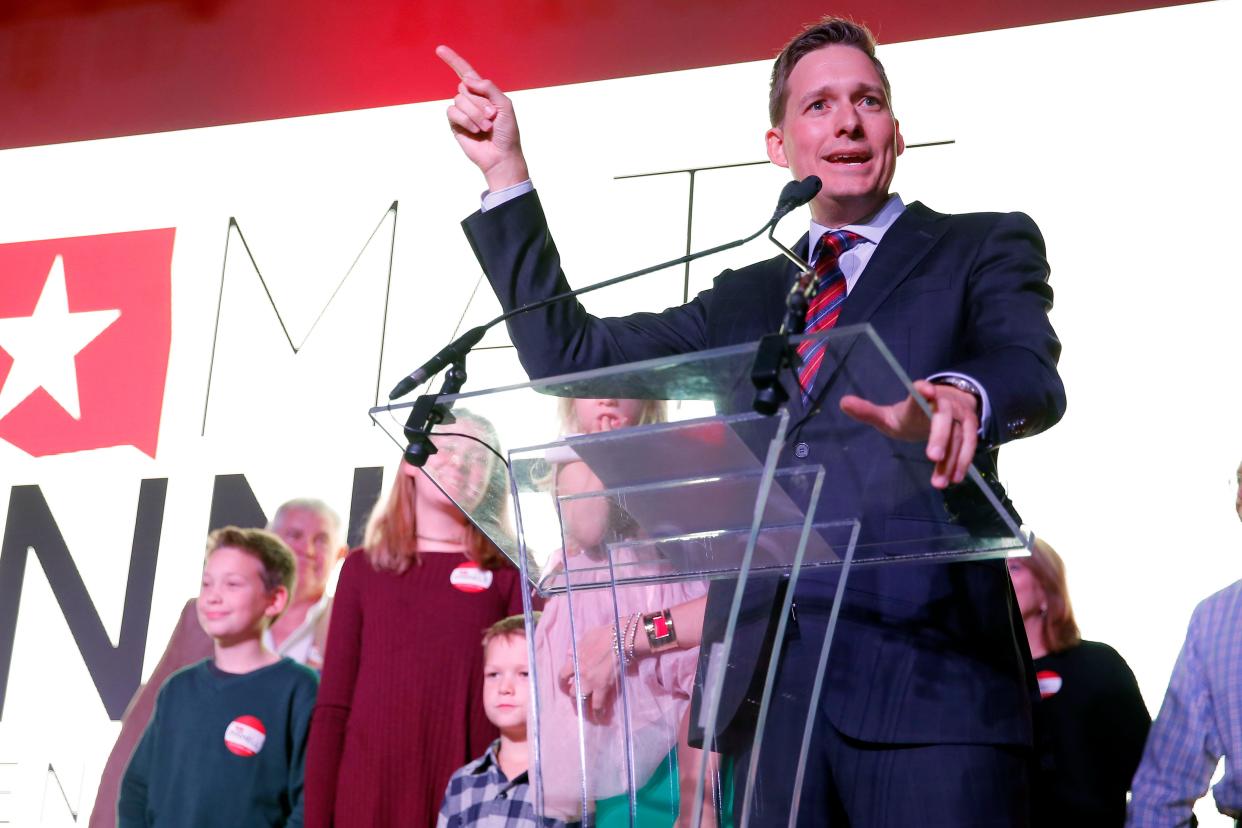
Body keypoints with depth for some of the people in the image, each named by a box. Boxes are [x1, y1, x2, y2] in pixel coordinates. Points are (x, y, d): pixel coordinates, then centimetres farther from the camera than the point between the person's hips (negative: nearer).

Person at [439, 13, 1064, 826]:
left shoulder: (986, 246, 9)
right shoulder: (748, 298, 21)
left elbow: (1031, 370, -10)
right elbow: (568, 353, 18)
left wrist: (959, 395, -35)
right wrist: (507, 175, 15)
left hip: (930, 664, -3)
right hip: (769, 674, 4)